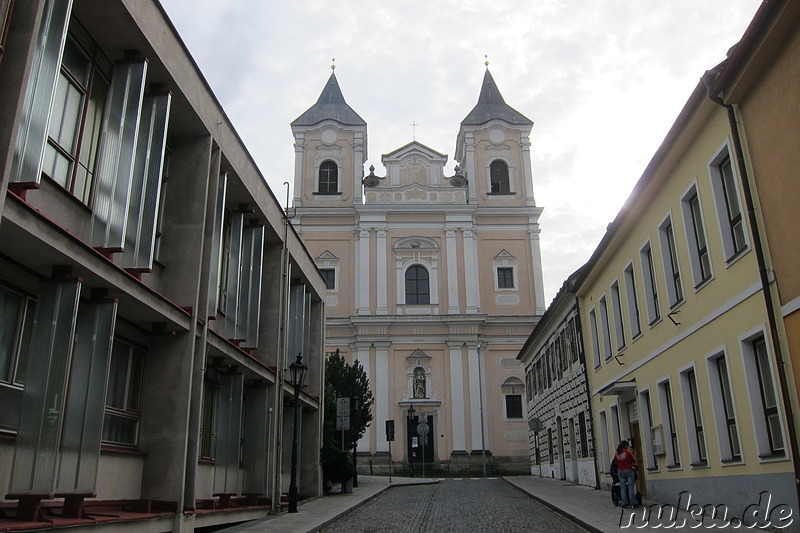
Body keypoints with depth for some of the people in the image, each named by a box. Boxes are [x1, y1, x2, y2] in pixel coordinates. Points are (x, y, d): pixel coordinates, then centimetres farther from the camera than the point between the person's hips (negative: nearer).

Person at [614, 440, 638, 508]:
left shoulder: (616, 454, 3)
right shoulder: (628, 452, -10)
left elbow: (616, 462, 9)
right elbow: (633, 460, 0)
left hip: (620, 471, 4)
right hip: (628, 470, -4)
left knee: (623, 488, 4)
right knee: (631, 487, 0)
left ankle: (625, 504, 3)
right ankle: (633, 503, 2)